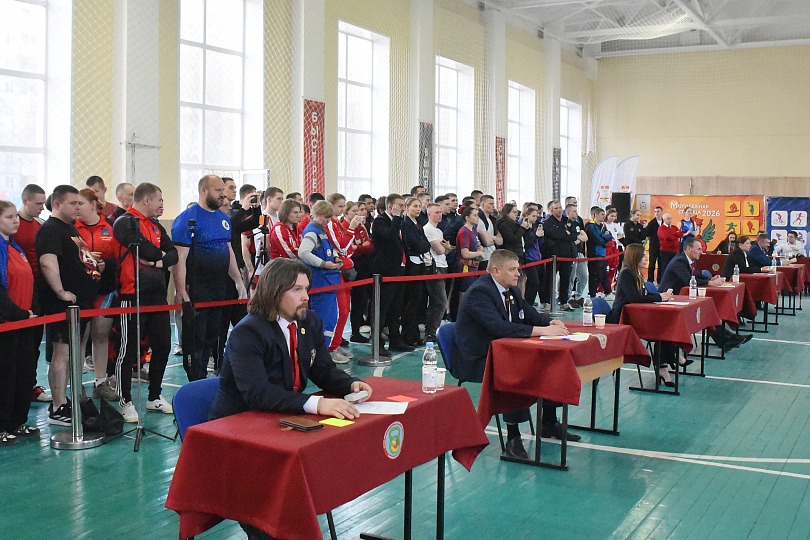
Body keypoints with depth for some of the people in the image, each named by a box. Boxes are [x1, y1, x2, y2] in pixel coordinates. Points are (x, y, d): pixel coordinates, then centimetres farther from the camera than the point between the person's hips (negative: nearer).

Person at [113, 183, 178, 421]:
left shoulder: (156, 225, 18)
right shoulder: (125, 223, -8)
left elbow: (173, 254, 11)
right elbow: (144, 249, -23)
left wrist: (161, 261, -11)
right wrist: (160, 253, -2)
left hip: (157, 294, 8)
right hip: (133, 295, -8)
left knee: (162, 345, 12)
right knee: (128, 350, 0)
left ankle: (154, 397, 26)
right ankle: (125, 401, 11)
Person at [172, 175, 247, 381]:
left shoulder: (223, 217, 13)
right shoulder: (188, 218, -11)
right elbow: (179, 258, -16)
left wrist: (238, 281, 17)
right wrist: (181, 291, -22)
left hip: (220, 288, 7)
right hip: (197, 291, -7)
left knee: (211, 337, 13)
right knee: (196, 339, -2)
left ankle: (203, 378, 23)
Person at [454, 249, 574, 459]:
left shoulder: (511, 290, 10)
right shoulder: (479, 292, -21)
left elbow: (530, 314, 14)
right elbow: (499, 327, -33)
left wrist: (552, 323, -9)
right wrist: (542, 330, -34)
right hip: (476, 361, -10)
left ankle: (549, 424, 17)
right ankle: (513, 437, -23)